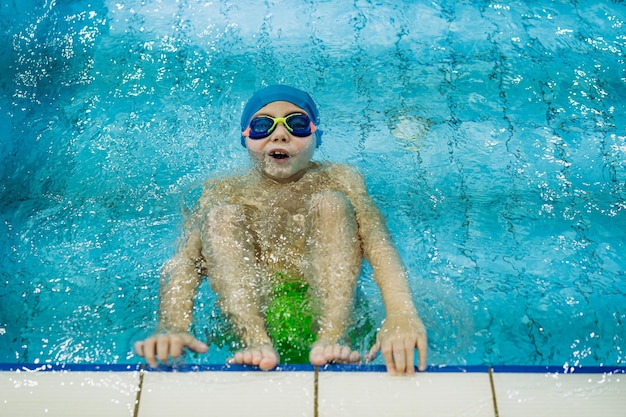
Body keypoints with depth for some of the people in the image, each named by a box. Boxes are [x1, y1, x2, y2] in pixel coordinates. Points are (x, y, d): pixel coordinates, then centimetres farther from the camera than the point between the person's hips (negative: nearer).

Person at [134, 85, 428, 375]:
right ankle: (255, 341, -34)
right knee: (223, 216, -15)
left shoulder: (339, 180, 8)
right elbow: (184, 259, -7)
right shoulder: (222, 192, 10)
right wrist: (172, 328, -30)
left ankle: (331, 339, -34)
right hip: (244, 315, 1)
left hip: (325, 308, 0)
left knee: (330, 204, -16)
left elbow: (379, 244, -11)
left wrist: (401, 315, -33)